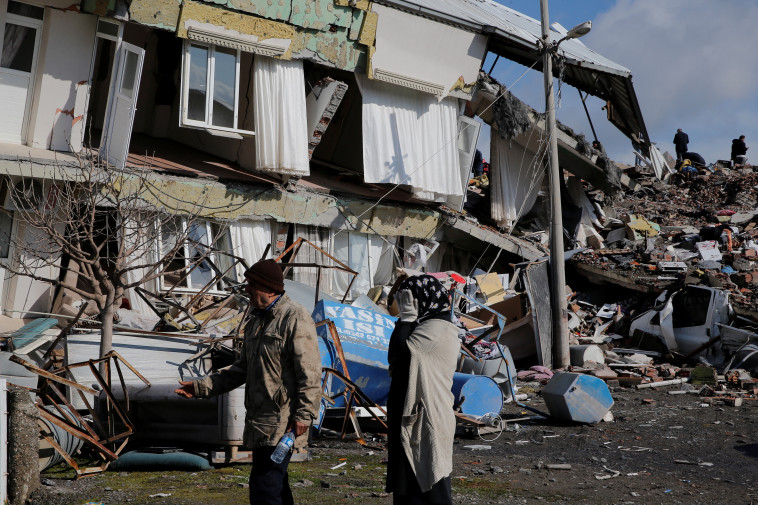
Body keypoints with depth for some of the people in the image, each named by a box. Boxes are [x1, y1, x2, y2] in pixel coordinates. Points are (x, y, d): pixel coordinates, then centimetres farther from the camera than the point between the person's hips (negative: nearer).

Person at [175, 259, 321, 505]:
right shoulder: (256, 321, 17)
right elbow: (242, 369, 21)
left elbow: (309, 373, -16)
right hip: (260, 421, 9)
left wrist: (304, 415, -20)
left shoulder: (295, 318, -12)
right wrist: (201, 387, 15)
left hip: (282, 424, -9)